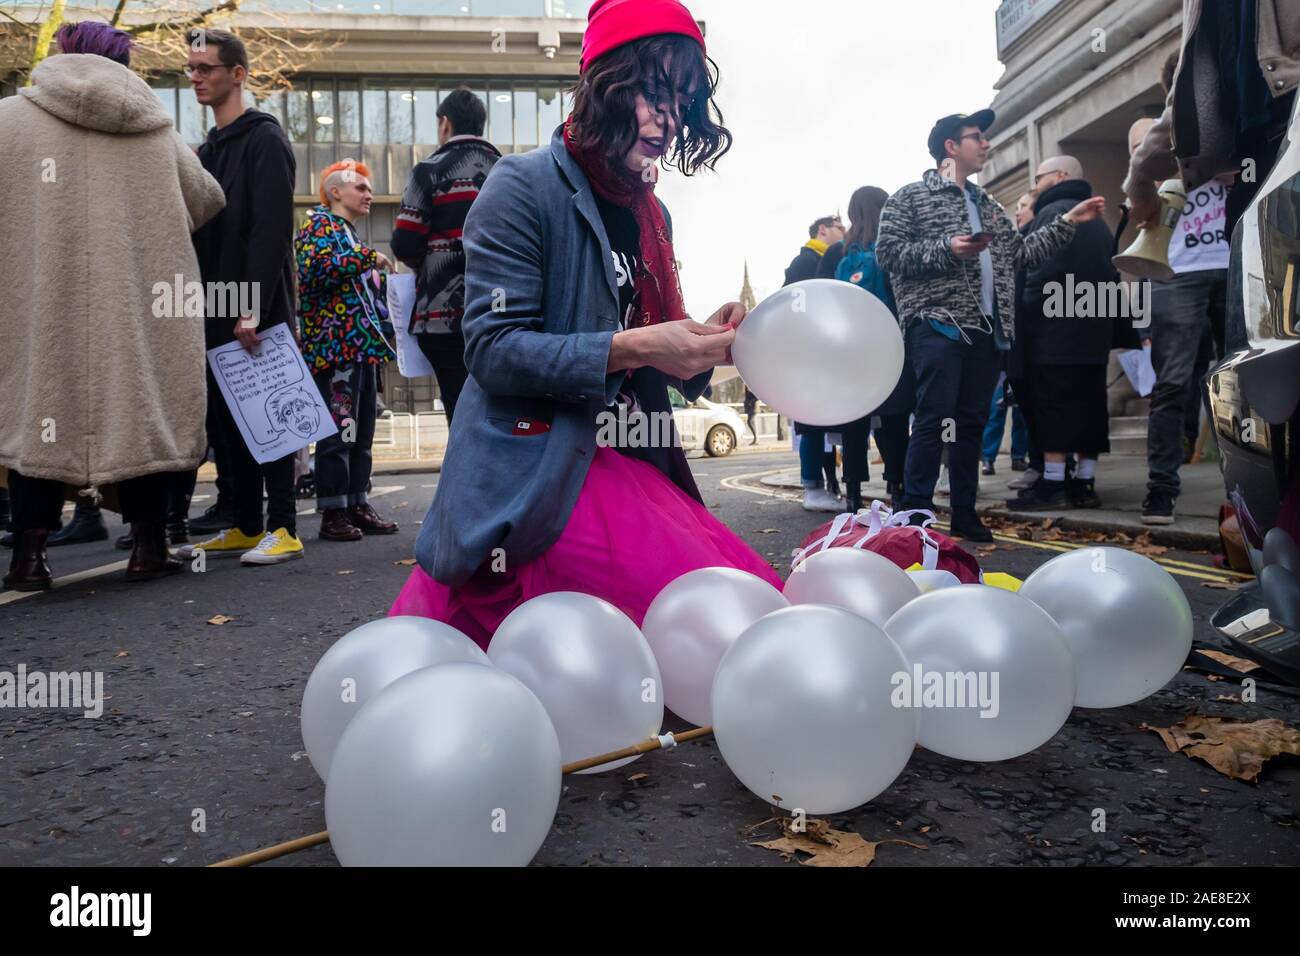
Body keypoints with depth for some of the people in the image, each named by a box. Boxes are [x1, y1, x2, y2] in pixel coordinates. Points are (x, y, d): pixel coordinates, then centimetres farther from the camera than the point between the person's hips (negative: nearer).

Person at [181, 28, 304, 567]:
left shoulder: (264, 140, -5)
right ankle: (245, 528, 17)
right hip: (216, 313, 8)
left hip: (256, 313, -8)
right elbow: (200, 231, 20)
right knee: (226, 421, 9)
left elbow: (272, 229, -16)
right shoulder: (207, 150, 20)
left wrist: (255, 308, -23)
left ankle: (284, 529, 2)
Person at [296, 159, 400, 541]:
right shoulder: (319, 223, 0)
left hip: (361, 345, 9)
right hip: (335, 344, -9)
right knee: (338, 429, -10)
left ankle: (357, 504, 14)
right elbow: (315, 266, -19)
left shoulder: (351, 235, 26)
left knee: (361, 431, 9)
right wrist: (367, 258, -16)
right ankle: (333, 512, -6)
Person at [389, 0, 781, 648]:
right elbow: (492, 348, -15)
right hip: (538, 474, -8)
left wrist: (703, 346, -3)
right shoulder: (526, 186, -6)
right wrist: (634, 347, -23)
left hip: (629, 464, 9)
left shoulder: (651, 213, 17)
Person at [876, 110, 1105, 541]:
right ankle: (916, 512, -7)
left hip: (985, 329, 7)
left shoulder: (988, 206, 24)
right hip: (938, 325, -7)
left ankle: (964, 512, 13)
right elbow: (887, 250, -7)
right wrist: (946, 249, -15)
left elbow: (1022, 252, 23)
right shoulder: (911, 197, 3)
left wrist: (1068, 222, 16)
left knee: (972, 422, 8)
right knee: (934, 419, -12)